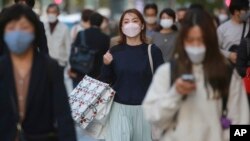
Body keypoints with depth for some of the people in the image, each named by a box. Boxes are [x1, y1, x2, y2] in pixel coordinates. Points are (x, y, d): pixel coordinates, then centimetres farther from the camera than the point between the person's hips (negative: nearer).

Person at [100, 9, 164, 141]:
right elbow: (105, 81, 7)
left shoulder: (152, 51, -3)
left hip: (144, 108, -1)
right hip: (119, 108, 1)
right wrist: (106, 65, -10)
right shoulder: (115, 51, 3)